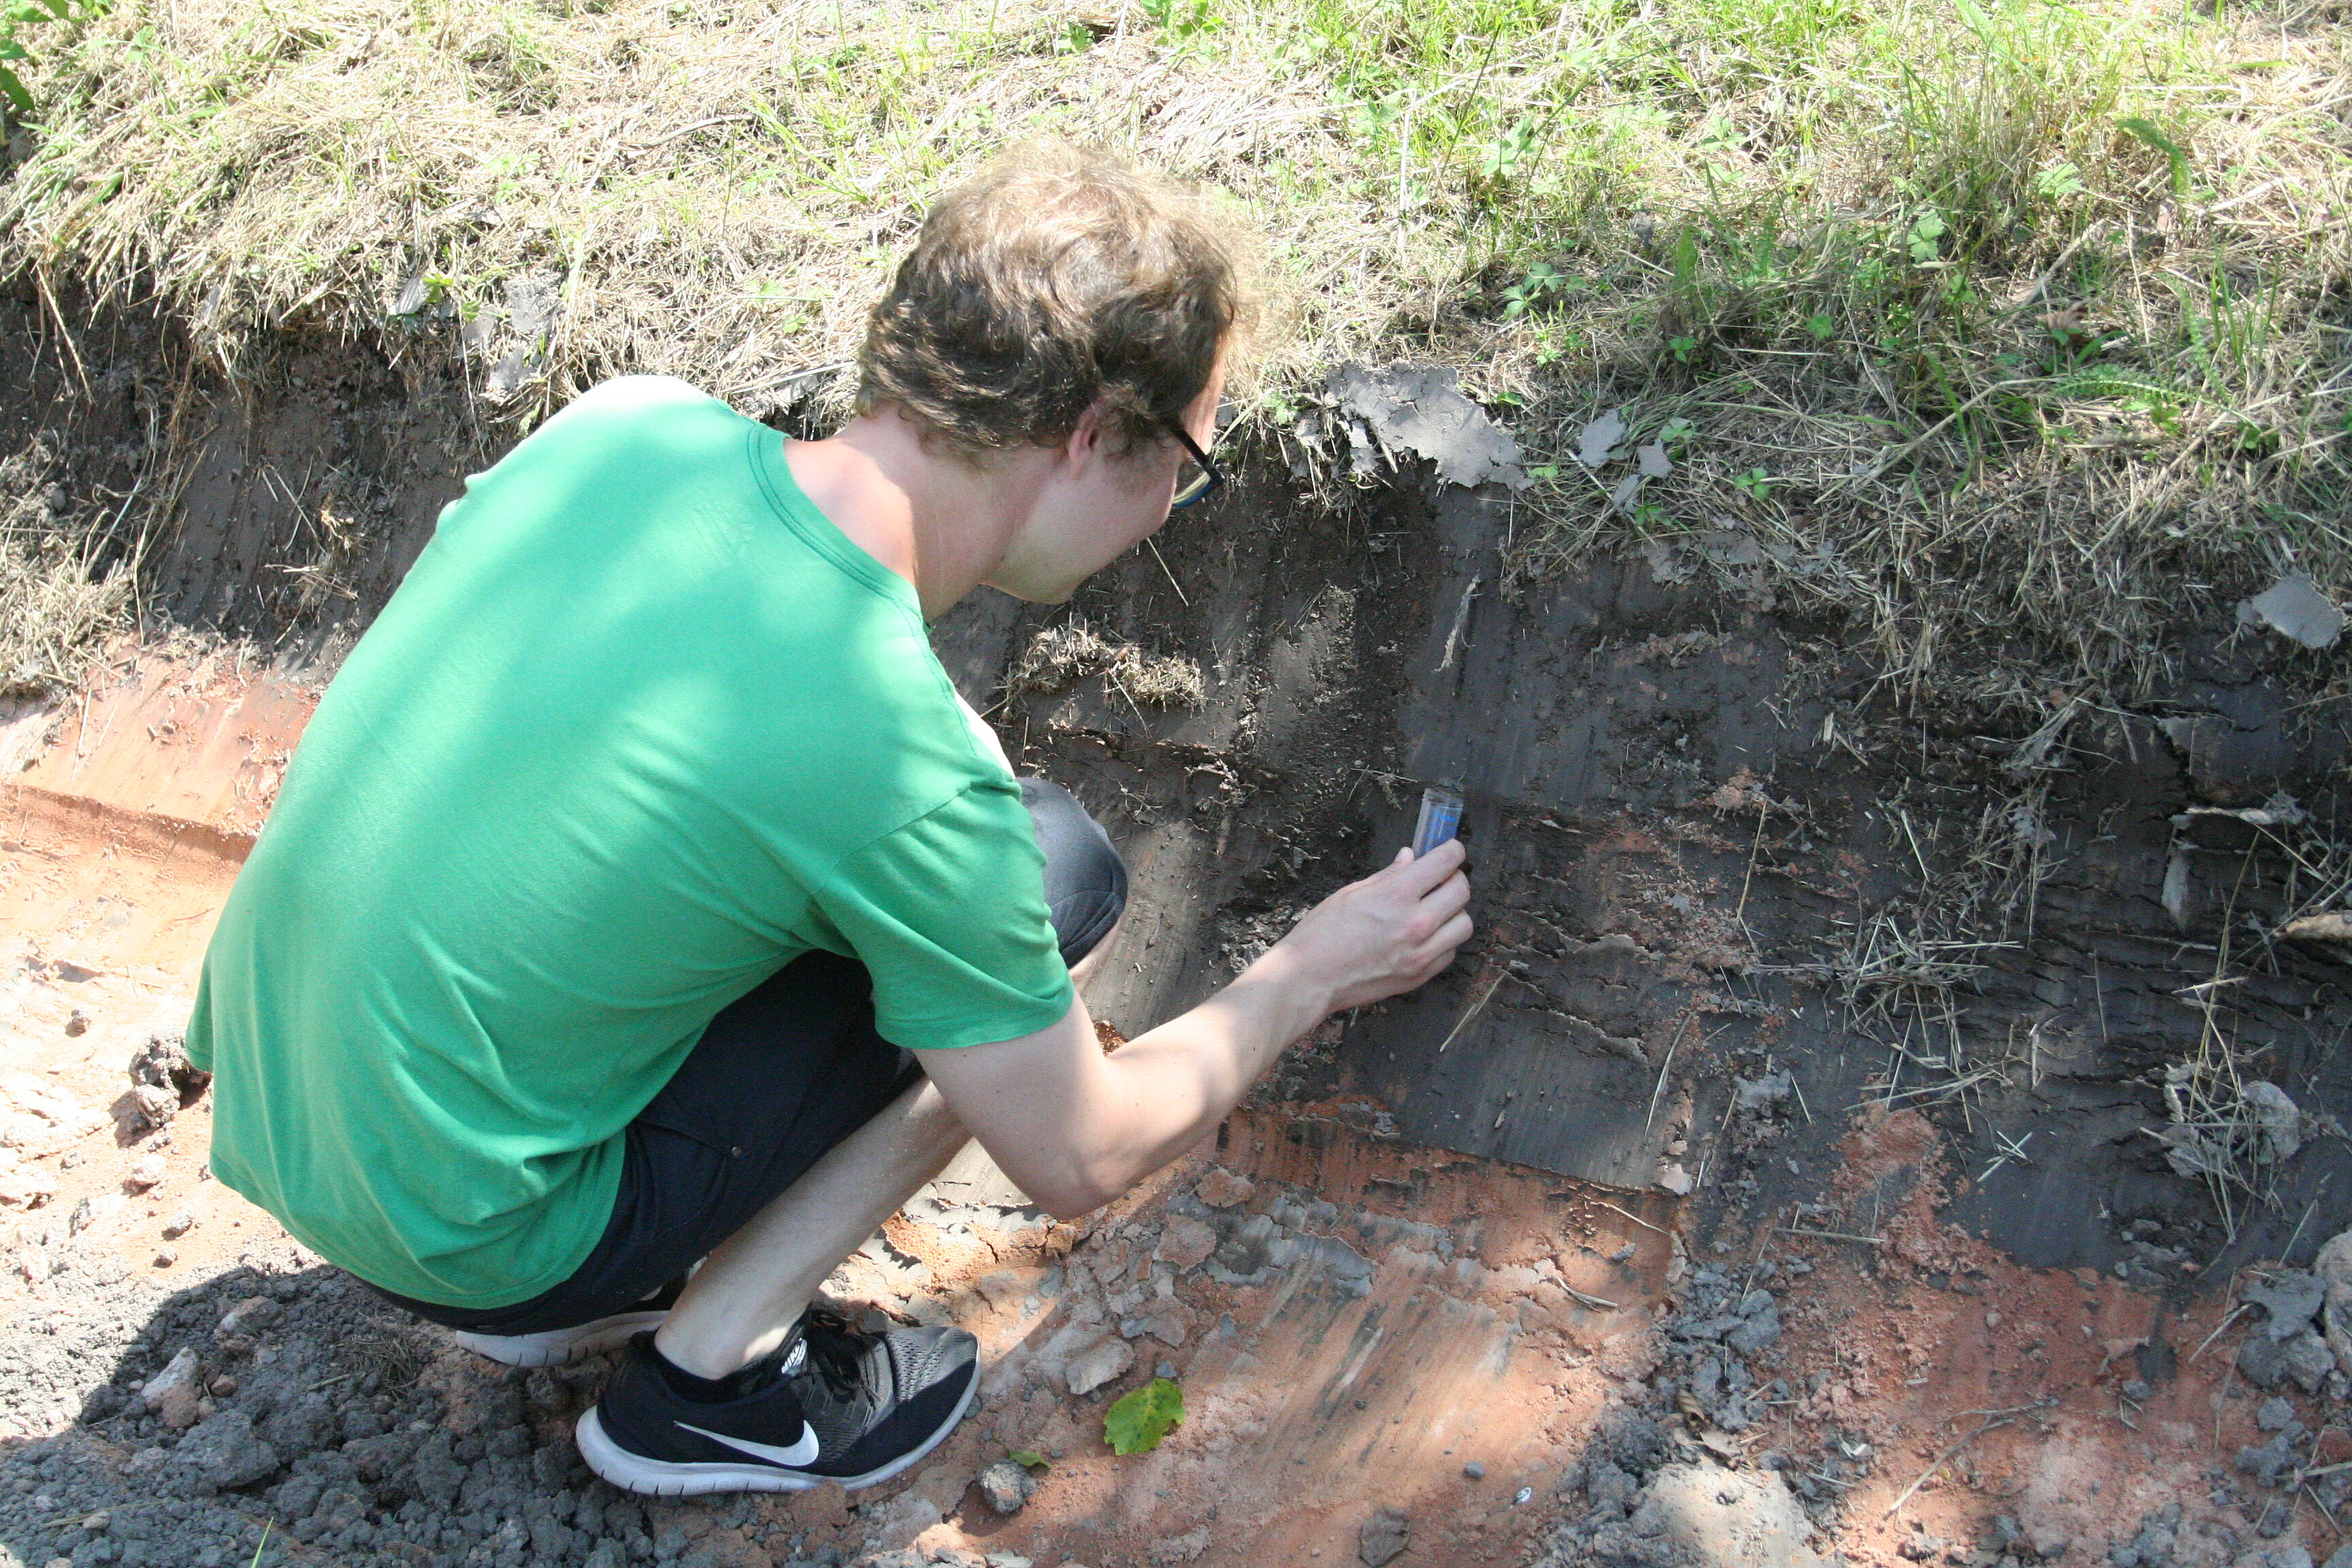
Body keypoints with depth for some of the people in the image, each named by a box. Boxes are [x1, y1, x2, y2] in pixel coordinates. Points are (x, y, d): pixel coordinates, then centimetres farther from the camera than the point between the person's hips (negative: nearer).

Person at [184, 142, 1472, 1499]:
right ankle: (708, 1381, 5)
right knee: (1057, 868, -5)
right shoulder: (902, 769, -26)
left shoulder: (625, 424, -9)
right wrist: (1308, 978, 6)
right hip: (450, 1237, -7)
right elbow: (1078, 1161, -11)